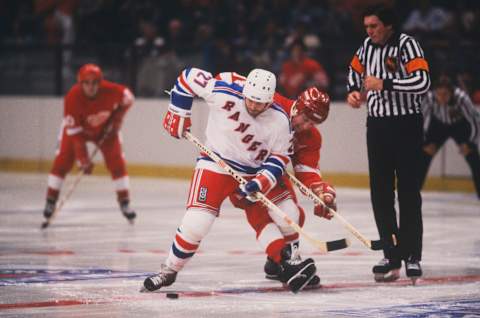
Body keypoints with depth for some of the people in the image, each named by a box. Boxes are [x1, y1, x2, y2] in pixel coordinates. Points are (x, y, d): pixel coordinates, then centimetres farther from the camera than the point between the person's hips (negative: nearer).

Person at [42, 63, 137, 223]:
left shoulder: (110, 90, -31)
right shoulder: (73, 98, -36)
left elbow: (128, 98, -8)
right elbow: (74, 132, -34)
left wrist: (116, 119, -14)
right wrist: (83, 159, -36)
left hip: (105, 128, 2)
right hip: (77, 127, -2)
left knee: (117, 162, -5)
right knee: (62, 161, -11)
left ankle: (125, 202, 5)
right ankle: (51, 201, -1)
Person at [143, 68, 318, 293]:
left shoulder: (280, 121, -12)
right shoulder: (224, 95, -21)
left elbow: (278, 159, -5)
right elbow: (189, 77, -10)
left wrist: (258, 183, -21)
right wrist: (177, 114, -6)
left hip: (254, 170, 4)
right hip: (216, 164, -4)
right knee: (196, 222, -16)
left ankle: (288, 265, 12)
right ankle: (169, 270, 1)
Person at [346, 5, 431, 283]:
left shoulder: (406, 45, -13)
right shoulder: (367, 46, 7)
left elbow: (423, 82, -24)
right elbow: (356, 70, 27)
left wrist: (385, 84, -24)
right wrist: (353, 91, 7)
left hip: (406, 125, -6)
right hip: (377, 125, 6)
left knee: (408, 190, -6)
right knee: (380, 192, 4)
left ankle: (412, 257, -2)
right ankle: (392, 255, 10)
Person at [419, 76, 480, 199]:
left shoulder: (461, 97, -38)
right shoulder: (430, 98, -32)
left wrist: (470, 143, -21)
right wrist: (426, 142, -13)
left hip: (461, 126, -2)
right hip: (439, 125, 2)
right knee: (424, 155, -5)